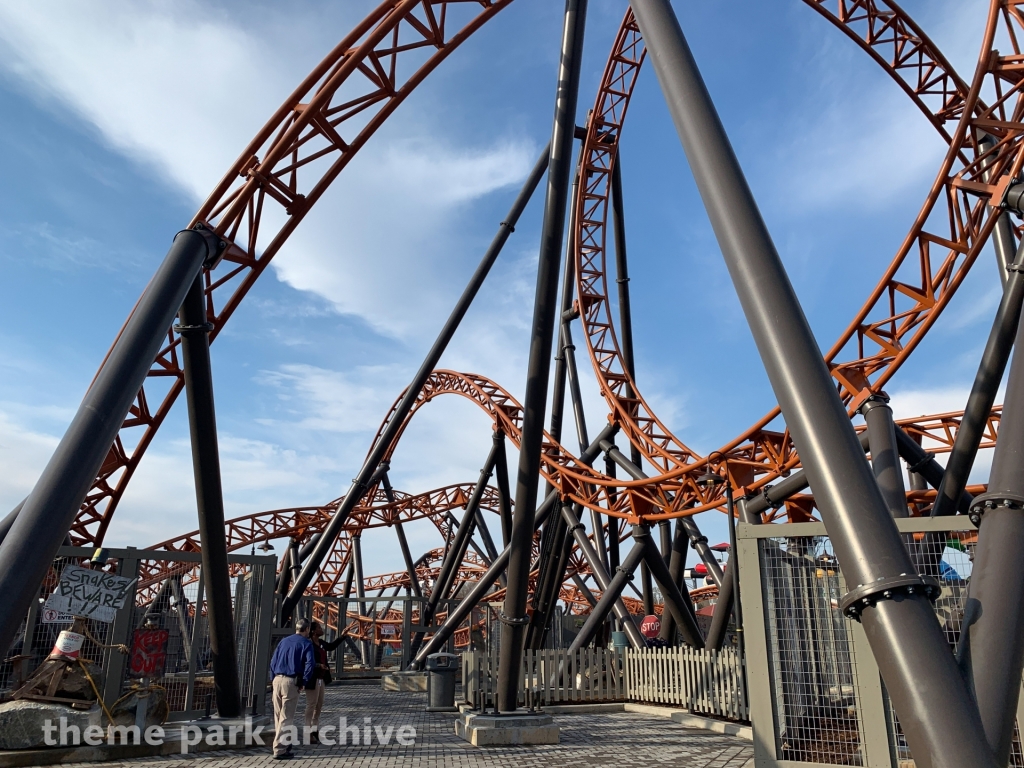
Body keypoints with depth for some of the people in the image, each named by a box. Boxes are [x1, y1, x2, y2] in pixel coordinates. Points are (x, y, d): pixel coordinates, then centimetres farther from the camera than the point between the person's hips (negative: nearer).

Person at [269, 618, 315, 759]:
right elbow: (310, 664, -13)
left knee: (278, 715, 14)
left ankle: (285, 743, 24)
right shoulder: (306, 643, 0)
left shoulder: (284, 641, 17)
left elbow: (273, 661, 14)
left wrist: (275, 678, 14)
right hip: (291, 682, -5)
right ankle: (279, 750, -3)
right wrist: (303, 682, -4)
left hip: (277, 680, 6)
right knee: (286, 717, -1)